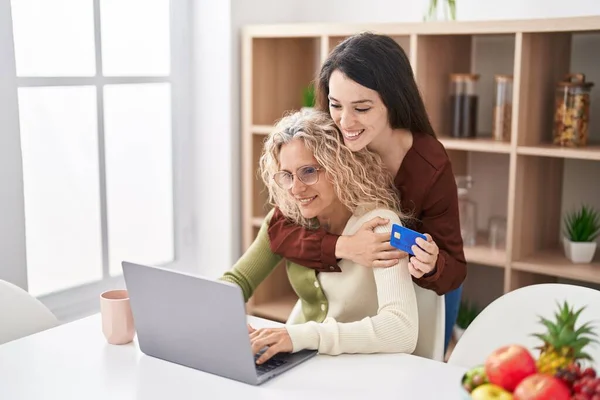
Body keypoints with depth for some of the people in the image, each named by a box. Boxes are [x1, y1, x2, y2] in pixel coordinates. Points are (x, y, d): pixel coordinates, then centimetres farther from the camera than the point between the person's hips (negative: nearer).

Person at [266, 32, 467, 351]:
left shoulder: (431, 166, -30)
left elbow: (453, 273, -23)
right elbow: (279, 229, -25)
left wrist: (430, 266, -46)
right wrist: (343, 247, -41)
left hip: (422, 294, -2)